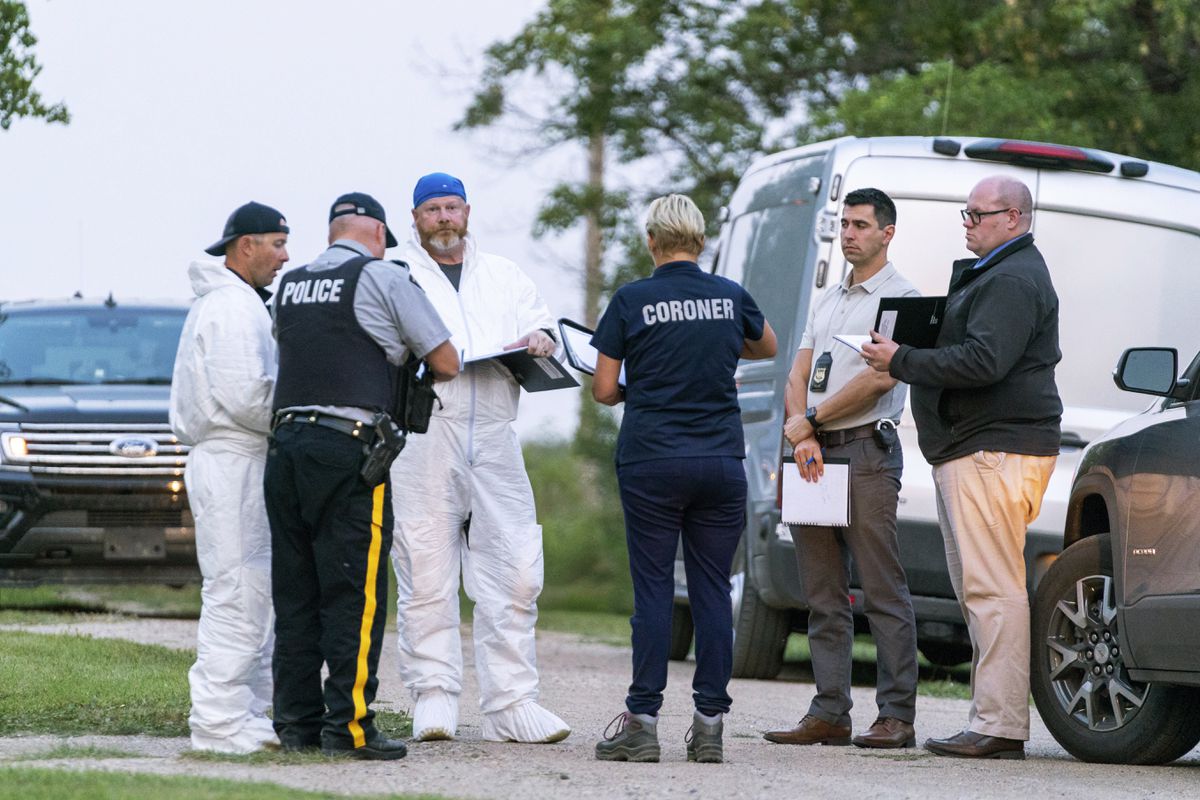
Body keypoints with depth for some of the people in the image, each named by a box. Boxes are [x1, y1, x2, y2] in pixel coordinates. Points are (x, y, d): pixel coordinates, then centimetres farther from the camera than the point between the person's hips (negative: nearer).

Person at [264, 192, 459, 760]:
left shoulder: (290, 285, 15)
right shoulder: (384, 277, -1)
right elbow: (446, 362, 3)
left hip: (285, 443, 6)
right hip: (349, 449, -6)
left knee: (295, 591, 9)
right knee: (354, 593, -4)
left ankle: (296, 720, 11)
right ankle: (348, 725, -8)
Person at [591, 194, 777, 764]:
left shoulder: (632, 301, -4)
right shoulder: (730, 297, 5)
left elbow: (604, 390, 0)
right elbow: (767, 347, 27)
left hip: (651, 460, -2)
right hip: (722, 461, 3)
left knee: (653, 589, -1)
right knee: (713, 589, 4)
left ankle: (642, 722, -2)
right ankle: (709, 725, 3)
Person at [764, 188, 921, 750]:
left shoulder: (899, 297, -2)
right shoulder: (827, 302, 22)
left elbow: (879, 377, -13)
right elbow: (798, 377, 15)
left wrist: (809, 421, -8)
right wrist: (803, 438, -4)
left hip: (866, 452, -8)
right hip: (814, 452, 8)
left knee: (883, 592, -8)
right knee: (823, 596, 6)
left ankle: (896, 715, -9)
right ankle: (829, 713, 8)